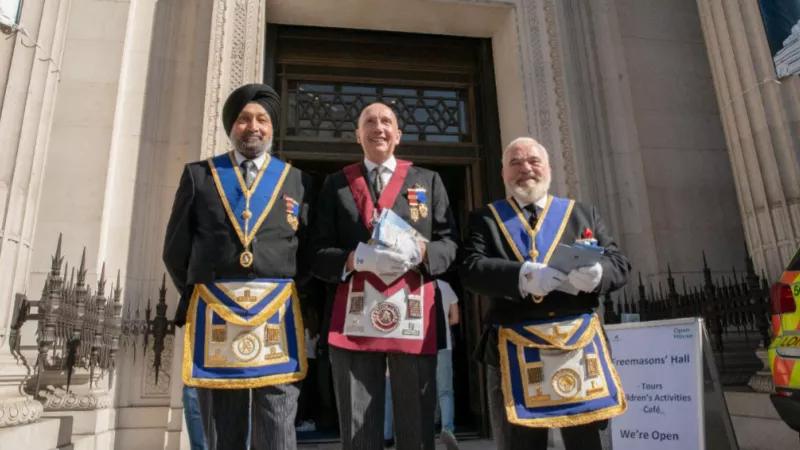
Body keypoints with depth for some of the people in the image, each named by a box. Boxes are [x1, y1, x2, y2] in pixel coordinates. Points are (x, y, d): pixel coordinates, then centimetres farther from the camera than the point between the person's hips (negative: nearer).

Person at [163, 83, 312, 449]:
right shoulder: (198, 175, 10)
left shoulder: (298, 181, 10)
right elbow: (175, 250, 10)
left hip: (277, 315, 0)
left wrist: (287, 296, 3)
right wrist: (199, 299, 10)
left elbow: (310, 252, 10)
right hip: (214, 312, 1)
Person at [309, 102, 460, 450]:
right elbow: (317, 252, 6)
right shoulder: (336, 184, 13)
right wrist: (355, 259, -14)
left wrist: (420, 252, -14)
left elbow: (450, 242, 8)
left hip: (414, 318, 1)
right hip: (354, 319, 0)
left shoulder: (428, 181, 15)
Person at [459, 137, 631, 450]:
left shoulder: (584, 214, 15)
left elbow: (619, 264, 8)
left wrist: (596, 274, -16)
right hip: (516, 350, -1)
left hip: (581, 344, 2)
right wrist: (522, 275, -23)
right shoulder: (485, 219, 9)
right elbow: (470, 269, -6)